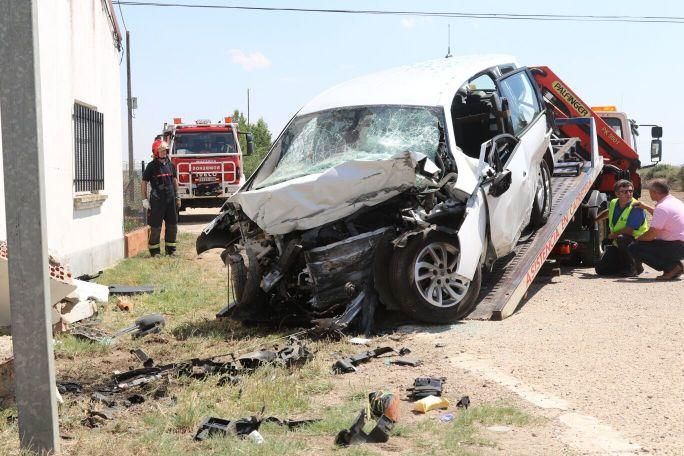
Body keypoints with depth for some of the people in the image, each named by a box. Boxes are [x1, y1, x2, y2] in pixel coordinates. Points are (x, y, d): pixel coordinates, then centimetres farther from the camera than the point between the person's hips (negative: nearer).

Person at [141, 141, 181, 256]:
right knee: (156, 226, -1)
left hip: (170, 199, 5)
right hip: (157, 200, -5)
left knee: (172, 225, 8)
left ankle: (170, 249, 19)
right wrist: (144, 199, -6)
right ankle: (154, 250, 6)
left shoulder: (170, 164, 9)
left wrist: (177, 196, 15)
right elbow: (144, 182, -2)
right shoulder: (151, 166, -5)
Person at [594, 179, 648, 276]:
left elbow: (628, 231, -27)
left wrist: (613, 235, -11)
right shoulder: (613, 203, 1)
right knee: (601, 269, -4)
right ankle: (624, 266, 23)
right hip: (618, 244, 6)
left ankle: (634, 267, -18)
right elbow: (608, 212, 28)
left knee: (622, 238, -41)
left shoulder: (636, 208, -21)